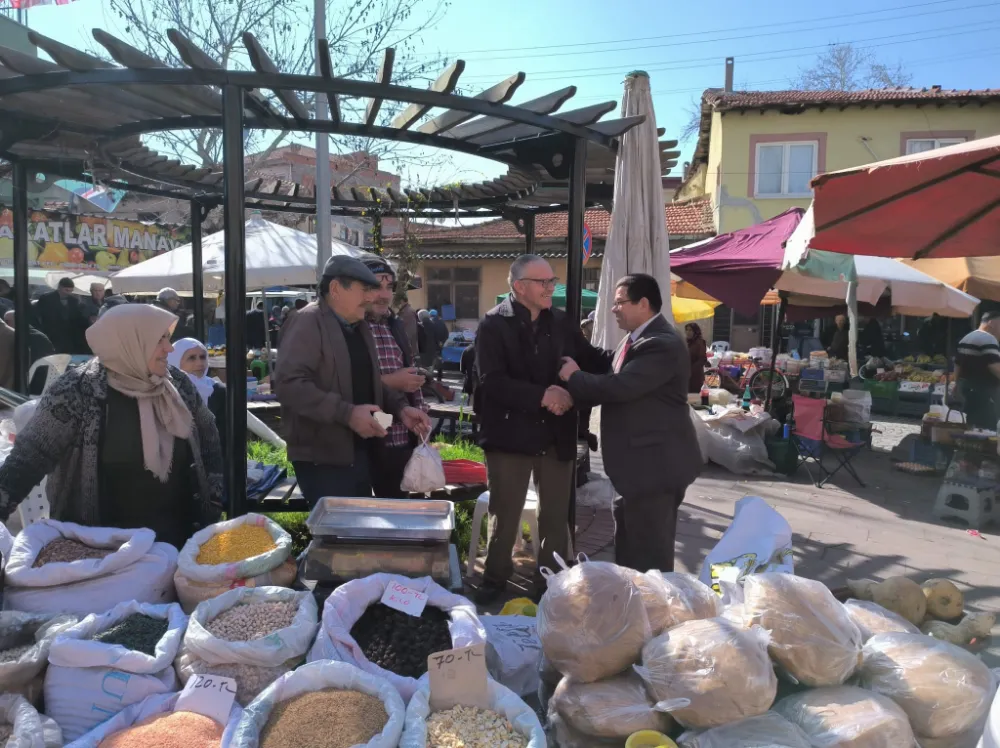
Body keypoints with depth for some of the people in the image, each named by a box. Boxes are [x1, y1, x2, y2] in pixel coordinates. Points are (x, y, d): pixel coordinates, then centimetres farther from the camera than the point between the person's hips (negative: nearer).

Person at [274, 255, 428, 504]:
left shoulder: (359, 327, 14)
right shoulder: (308, 322, -13)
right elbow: (289, 383, -25)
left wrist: (400, 407, 7)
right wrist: (347, 413, -27)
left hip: (360, 452, 9)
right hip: (323, 458, -9)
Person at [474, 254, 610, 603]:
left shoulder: (563, 322, 5)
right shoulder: (494, 324, -9)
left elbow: (593, 361, 9)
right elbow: (491, 381, -20)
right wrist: (542, 396, -26)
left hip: (557, 436, 4)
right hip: (510, 434, -4)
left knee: (556, 516, 15)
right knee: (504, 515, 11)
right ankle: (495, 579, 30)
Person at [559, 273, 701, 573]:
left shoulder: (661, 344, -21)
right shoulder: (636, 339, 14)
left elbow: (620, 386, -29)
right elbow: (615, 385, 17)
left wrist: (574, 376, -13)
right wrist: (576, 392, 2)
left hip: (655, 462, -11)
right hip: (637, 462, 11)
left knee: (651, 555, 1)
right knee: (629, 550, 21)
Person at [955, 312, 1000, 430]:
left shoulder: (965, 339, 16)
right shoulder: (988, 339, -15)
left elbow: (957, 366, 21)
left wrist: (960, 384, 28)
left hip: (967, 388, 10)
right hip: (984, 392, -10)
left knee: (972, 427, 16)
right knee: (986, 429, -7)